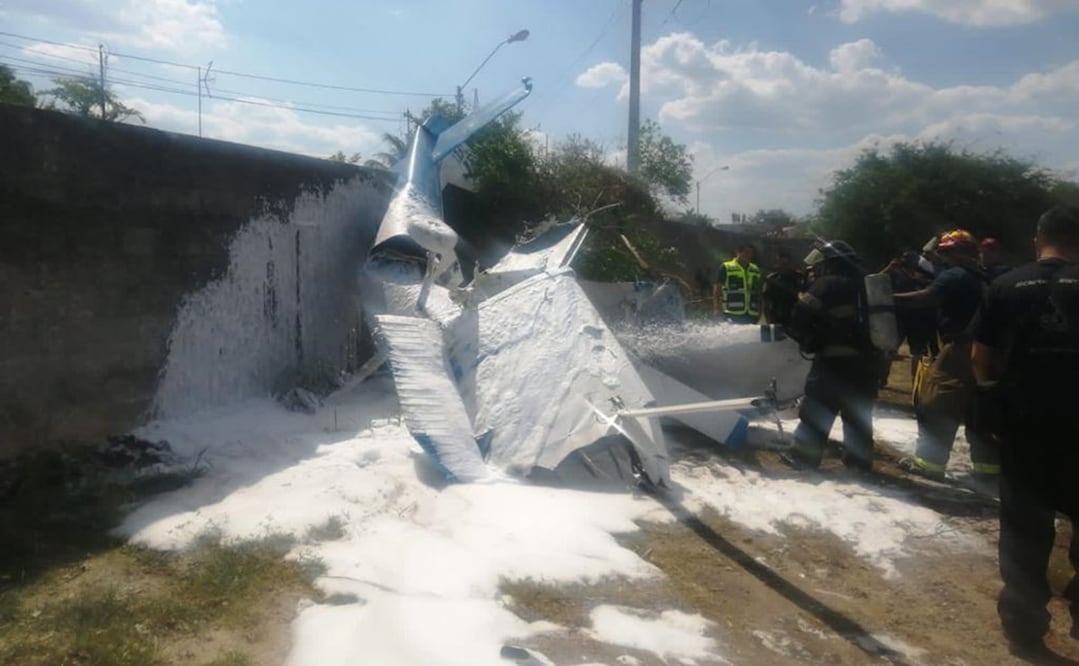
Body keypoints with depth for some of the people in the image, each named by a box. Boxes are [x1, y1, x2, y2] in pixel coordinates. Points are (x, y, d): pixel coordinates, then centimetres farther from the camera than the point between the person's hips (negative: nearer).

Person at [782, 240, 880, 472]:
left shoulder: (828, 284, -7)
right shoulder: (863, 284, 15)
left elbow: (802, 315, -12)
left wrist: (806, 340, 2)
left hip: (836, 359, -7)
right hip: (866, 359, 7)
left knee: (817, 408, 2)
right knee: (858, 411, 15)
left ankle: (805, 454, 6)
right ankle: (859, 457, 22)